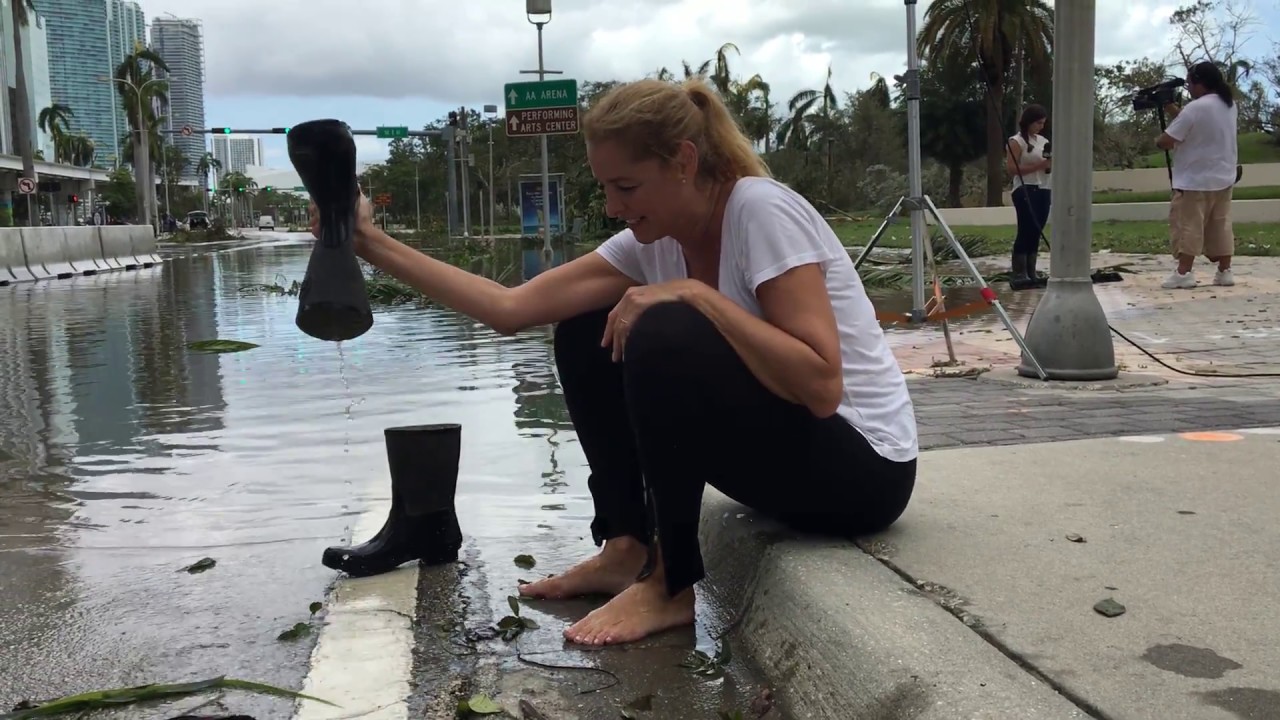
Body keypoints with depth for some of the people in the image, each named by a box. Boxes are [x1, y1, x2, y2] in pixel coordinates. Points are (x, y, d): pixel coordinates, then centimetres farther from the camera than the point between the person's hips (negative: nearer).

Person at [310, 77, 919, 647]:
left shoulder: (762, 208, -21)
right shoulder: (650, 241, 0)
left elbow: (821, 387, -29)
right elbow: (510, 308, -5)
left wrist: (694, 293, -29)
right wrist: (373, 245, -8)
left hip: (859, 465, -8)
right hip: (775, 446, 8)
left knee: (663, 337, -30)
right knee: (585, 336, 4)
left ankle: (670, 586, -13)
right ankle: (628, 550, 4)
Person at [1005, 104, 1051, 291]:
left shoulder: (1043, 141, 18)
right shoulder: (1017, 141, -5)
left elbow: (1048, 165, 24)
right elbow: (1011, 168, -14)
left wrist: (1052, 163, 0)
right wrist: (1039, 165, -18)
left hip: (1043, 190, 7)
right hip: (1025, 191, -7)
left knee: (1035, 233, 6)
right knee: (1025, 231, -12)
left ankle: (1031, 273, 9)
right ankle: (1018, 275, -11)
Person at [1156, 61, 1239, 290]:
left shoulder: (1195, 108, -19)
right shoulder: (1230, 104, 6)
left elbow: (1166, 142, -19)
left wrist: (1158, 140, 3)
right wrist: (1174, 111, 9)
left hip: (1196, 180, -8)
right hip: (1224, 177, 8)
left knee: (1188, 225, -3)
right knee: (1221, 225, 12)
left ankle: (1183, 273, -5)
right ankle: (1225, 271, 13)